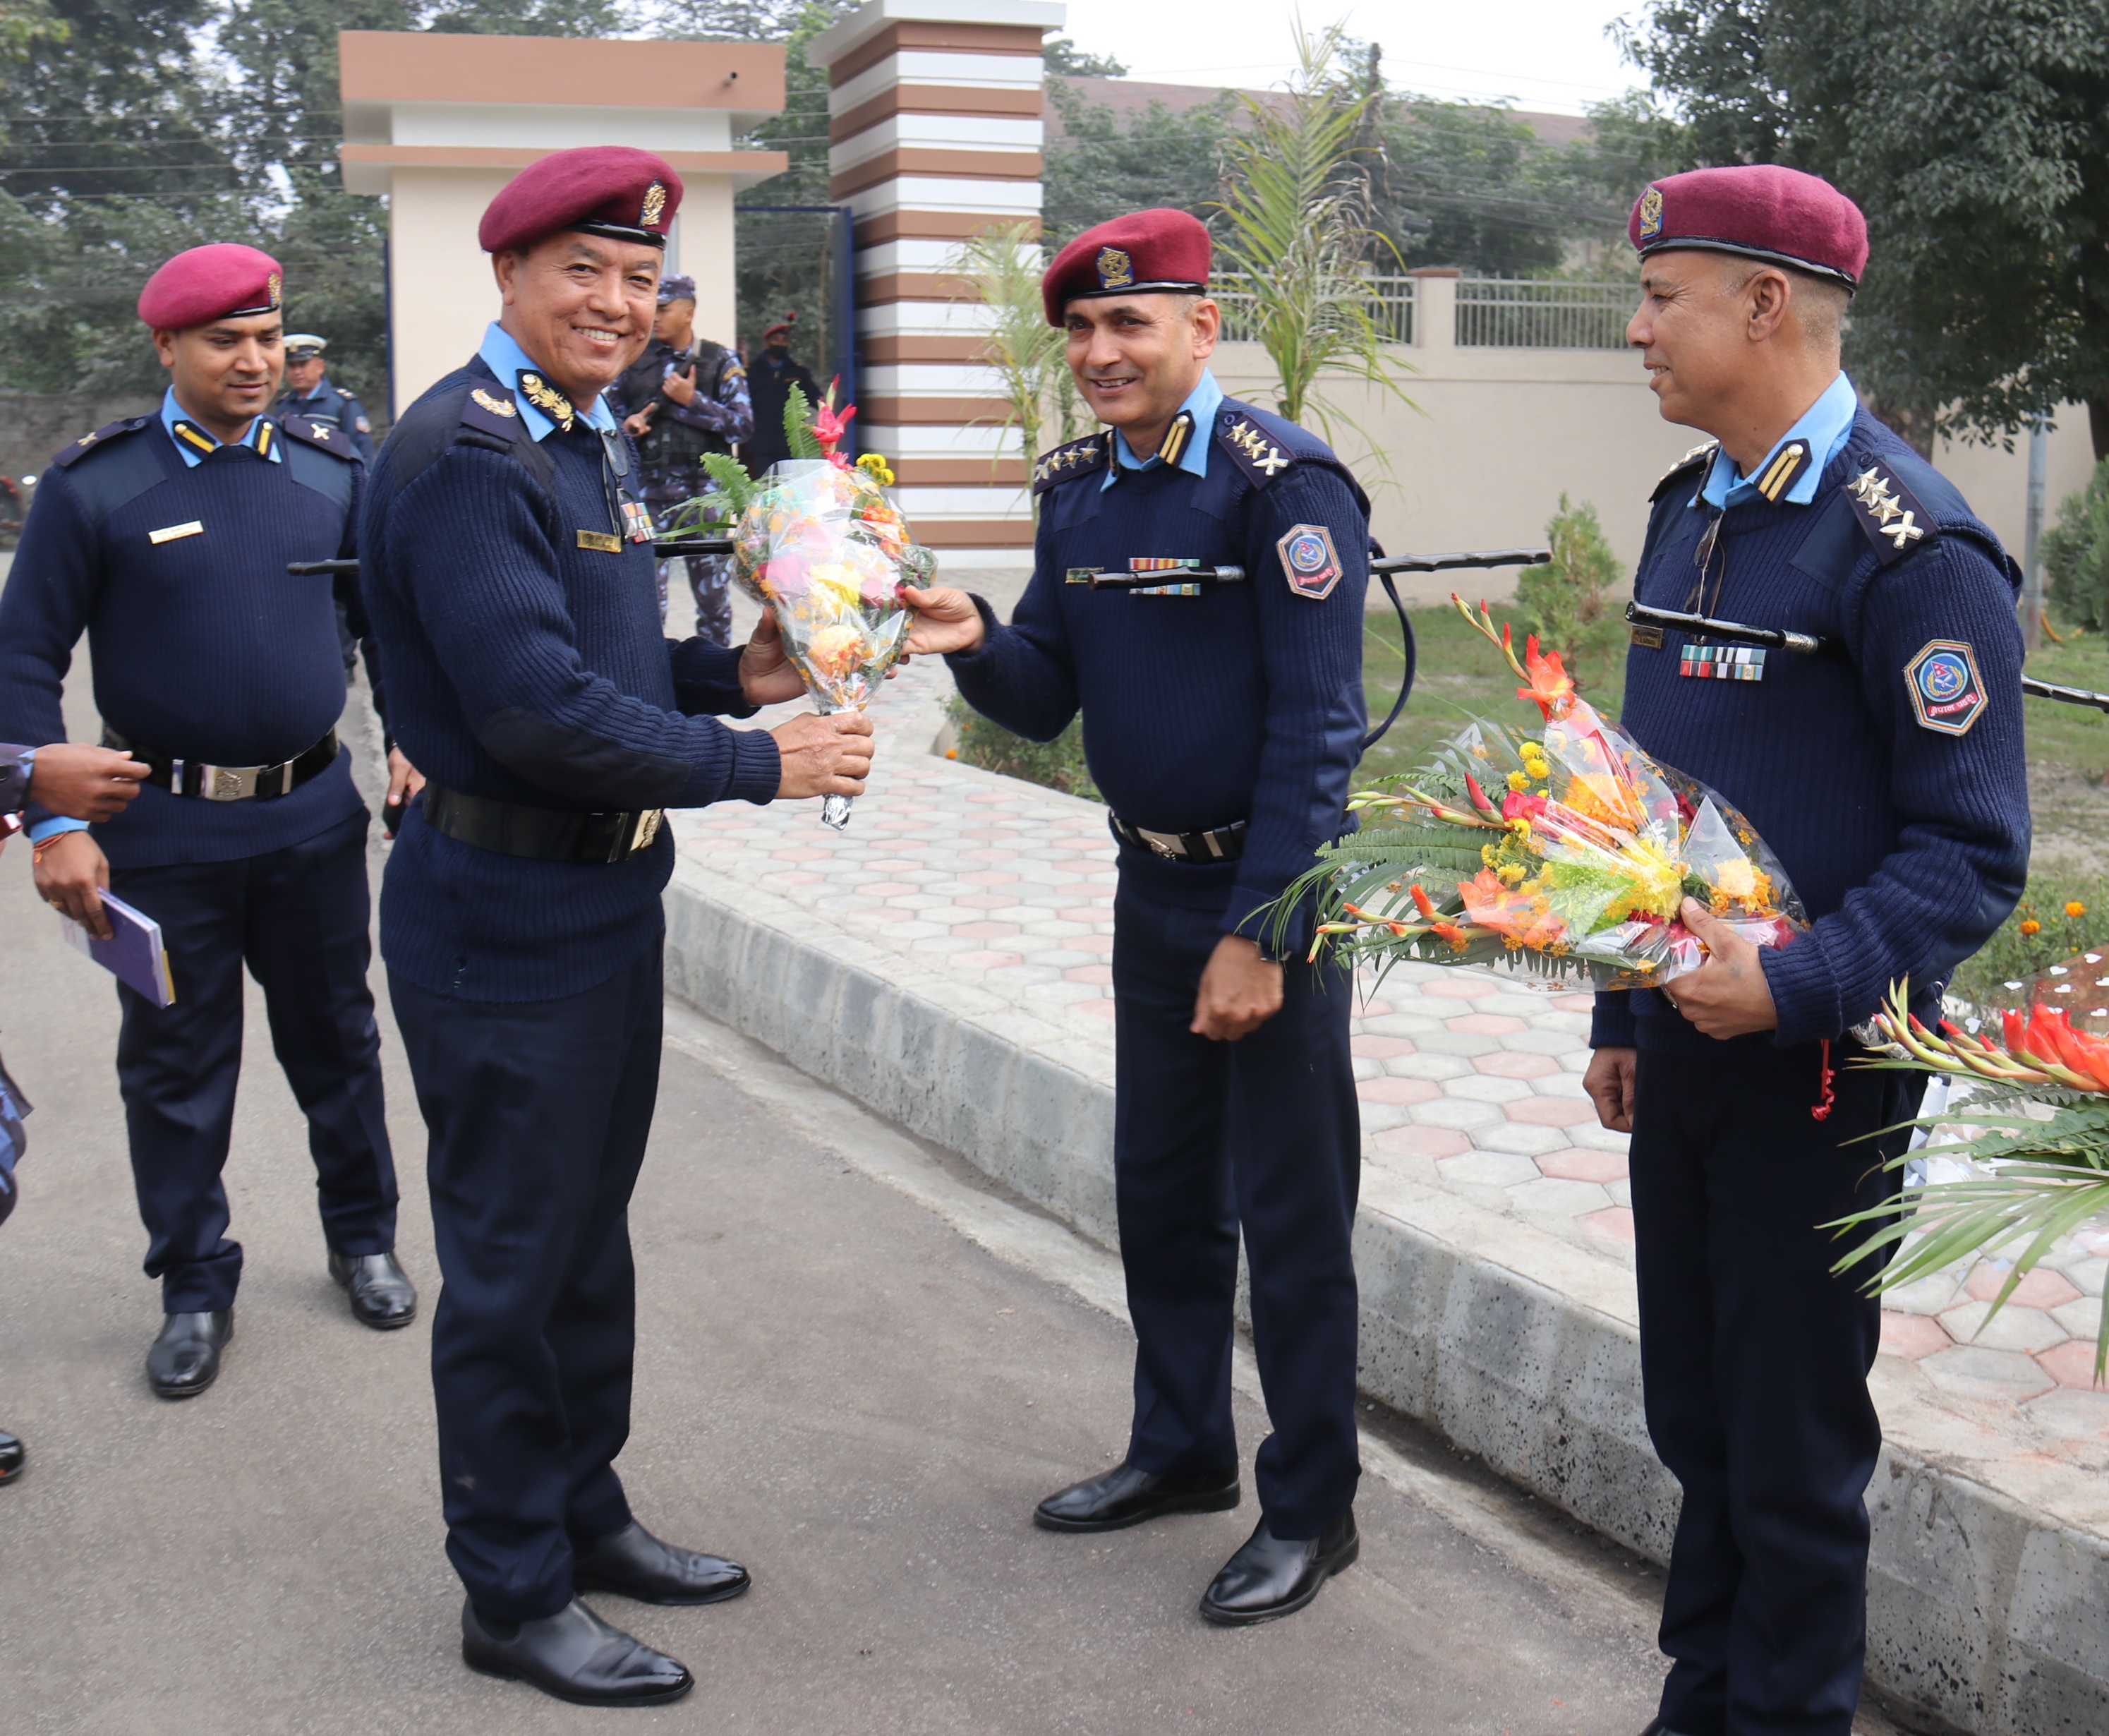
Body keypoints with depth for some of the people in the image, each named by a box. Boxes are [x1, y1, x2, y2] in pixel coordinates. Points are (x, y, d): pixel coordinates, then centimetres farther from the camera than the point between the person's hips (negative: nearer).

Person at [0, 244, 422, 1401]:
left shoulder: (330, 472, 2)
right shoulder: (94, 484, -7)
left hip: (312, 813, 3)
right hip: (165, 827, -2)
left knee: (335, 1038, 15)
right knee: (174, 1066, 9)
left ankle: (363, 1239, 35)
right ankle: (195, 1286, 25)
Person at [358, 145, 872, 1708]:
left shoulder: (593, 440, 12)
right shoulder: (465, 452, -20)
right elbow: (538, 710, -26)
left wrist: (730, 673, 2)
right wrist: (760, 764, -19)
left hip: (605, 892, 10)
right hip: (506, 909, -10)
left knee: (590, 1230, 20)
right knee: (514, 1262, 4)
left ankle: (584, 1513, 38)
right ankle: (515, 1595, 20)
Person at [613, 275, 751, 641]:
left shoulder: (720, 361, 4)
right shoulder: (636, 359, 9)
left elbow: (743, 424, -4)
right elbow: (610, 409, 19)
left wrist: (693, 400, -12)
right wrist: (626, 425, -3)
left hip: (704, 490, -1)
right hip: (649, 487, 1)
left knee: (712, 586, 4)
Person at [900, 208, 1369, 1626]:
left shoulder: (1284, 483, -16)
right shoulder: (1078, 487, 6)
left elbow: (1315, 726, -19)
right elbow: (1047, 699, 7)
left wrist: (1261, 931, -20)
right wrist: (977, 643, -15)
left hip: (1272, 894, -7)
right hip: (1152, 884, 7)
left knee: (1291, 1212, 3)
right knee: (1163, 1187, 17)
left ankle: (1312, 1507, 18)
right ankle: (1183, 1448, 35)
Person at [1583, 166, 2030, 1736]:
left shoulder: (1914, 547, -16)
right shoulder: (1689, 514, 10)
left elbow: (1974, 851, -16)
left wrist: (1795, 985, -27)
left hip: (1817, 1064, -7)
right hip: (1683, 1041, 7)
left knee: (1793, 1436, 6)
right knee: (1696, 1413, 18)